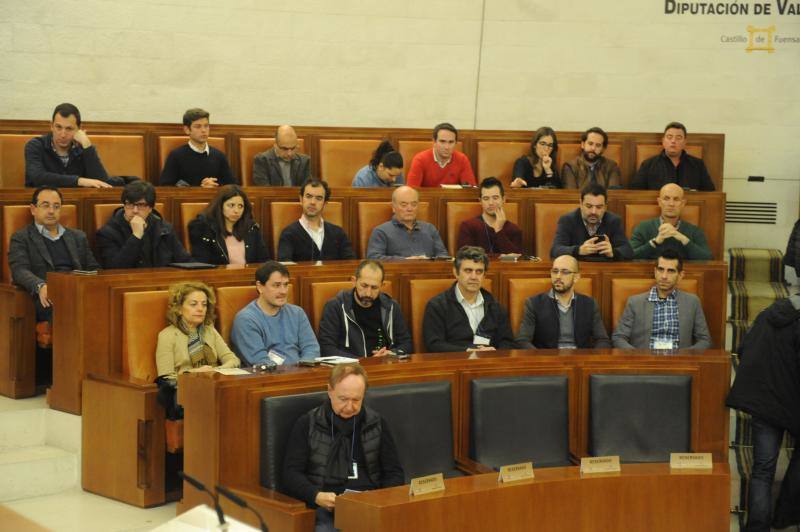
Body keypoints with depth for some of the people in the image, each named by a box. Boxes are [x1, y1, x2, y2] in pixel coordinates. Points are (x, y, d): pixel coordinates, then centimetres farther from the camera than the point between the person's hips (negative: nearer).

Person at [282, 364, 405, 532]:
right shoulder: (307, 424, 8)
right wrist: (316, 496, -15)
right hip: (327, 508, -2)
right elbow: (290, 473, 4)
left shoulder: (377, 424, 14)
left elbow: (395, 472, 17)